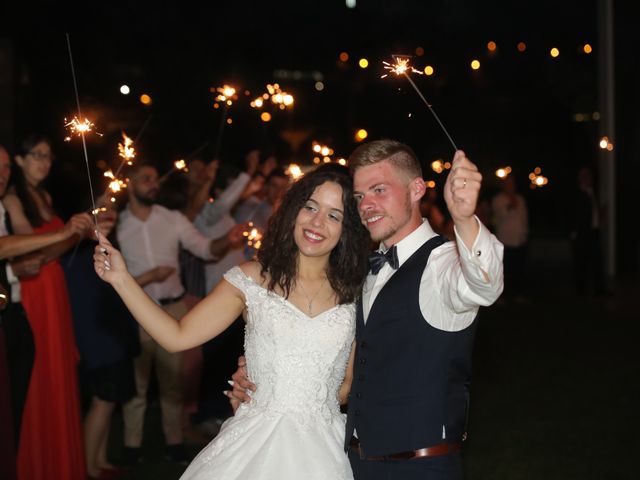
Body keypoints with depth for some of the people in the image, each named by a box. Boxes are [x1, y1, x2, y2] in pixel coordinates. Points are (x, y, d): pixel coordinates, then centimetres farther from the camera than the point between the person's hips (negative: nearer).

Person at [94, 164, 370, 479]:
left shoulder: (354, 293, 2)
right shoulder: (252, 279, -1)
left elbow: (353, 381, 10)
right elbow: (177, 337, -6)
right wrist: (121, 278, -11)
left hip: (323, 450, 1)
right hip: (257, 441, -1)